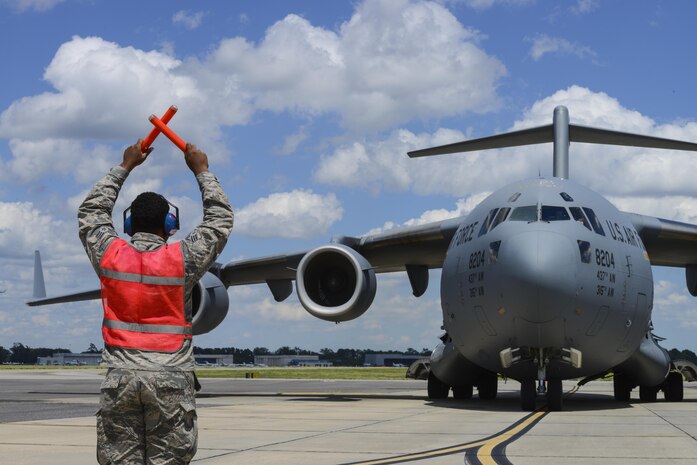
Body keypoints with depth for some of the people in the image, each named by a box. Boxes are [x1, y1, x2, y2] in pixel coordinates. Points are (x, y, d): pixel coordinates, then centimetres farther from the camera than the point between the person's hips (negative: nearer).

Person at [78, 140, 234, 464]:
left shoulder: (110, 255, 2)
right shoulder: (181, 259, -4)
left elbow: (91, 212, 21)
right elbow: (221, 220, 10)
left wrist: (124, 167, 30)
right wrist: (202, 171, 20)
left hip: (120, 377, 2)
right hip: (170, 378, -2)